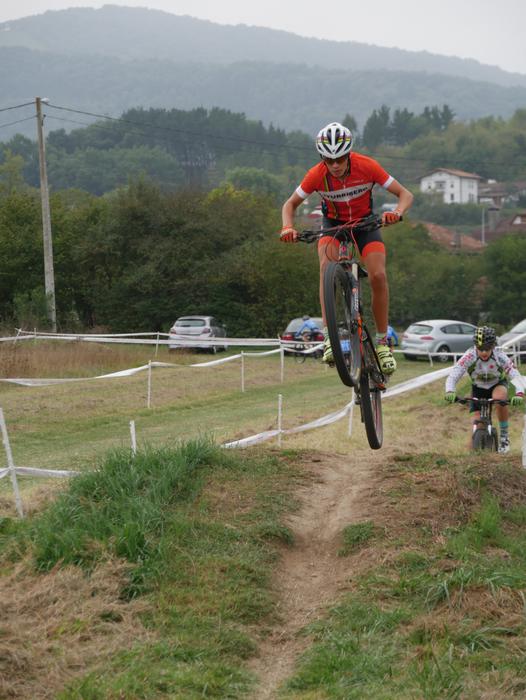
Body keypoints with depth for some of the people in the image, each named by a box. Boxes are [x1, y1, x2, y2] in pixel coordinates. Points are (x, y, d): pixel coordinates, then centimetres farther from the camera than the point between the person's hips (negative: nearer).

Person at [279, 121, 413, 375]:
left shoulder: (367, 167, -26)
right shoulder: (316, 175, -24)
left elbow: (406, 195, -20)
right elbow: (291, 204, -9)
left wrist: (397, 212, -42)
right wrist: (287, 227, -30)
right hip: (333, 223, 0)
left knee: (378, 276, -21)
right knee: (327, 265, -31)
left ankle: (382, 342, -6)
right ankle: (328, 335, -32)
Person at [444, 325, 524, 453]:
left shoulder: (500, 357, -31)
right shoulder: (469, 357, -32)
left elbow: (516, 376, -36)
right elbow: (453, 376, -36)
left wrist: (519, 394, -55)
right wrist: (450, 392, -55)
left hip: (498, 384, -1)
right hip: (478, 388, 1)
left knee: (500, 398, -35)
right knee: (478, 423, -10)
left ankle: (504, 435, -16)